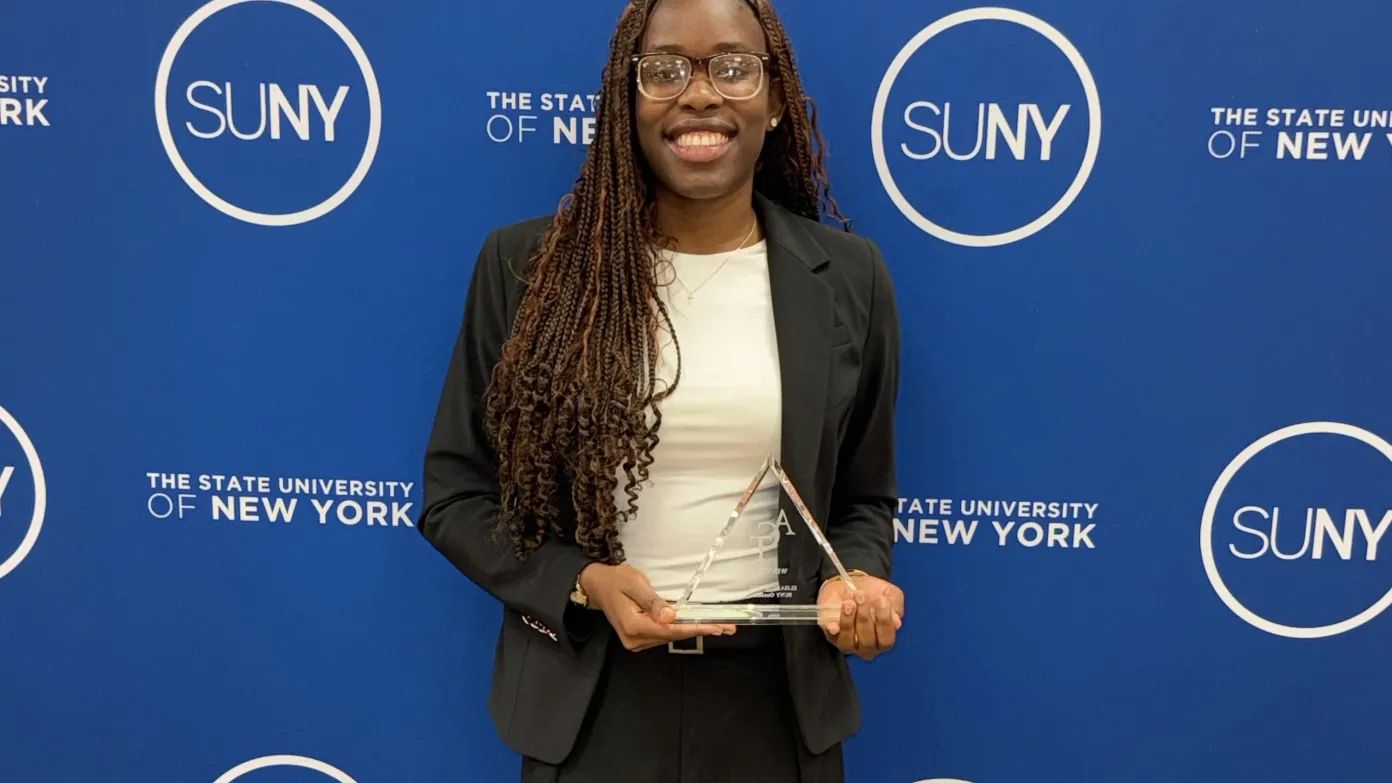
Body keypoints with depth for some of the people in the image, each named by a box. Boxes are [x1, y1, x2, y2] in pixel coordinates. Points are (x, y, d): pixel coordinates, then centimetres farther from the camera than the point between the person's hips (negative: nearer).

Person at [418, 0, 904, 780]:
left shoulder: (849, 277, -2)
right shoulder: (526, 266, -6)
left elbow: (864, 499, 8)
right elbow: (456, 490, 0)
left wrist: (855, 581, -12)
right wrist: (582, 583, -14)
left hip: (776, 695, 1)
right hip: (588, 698, -1)